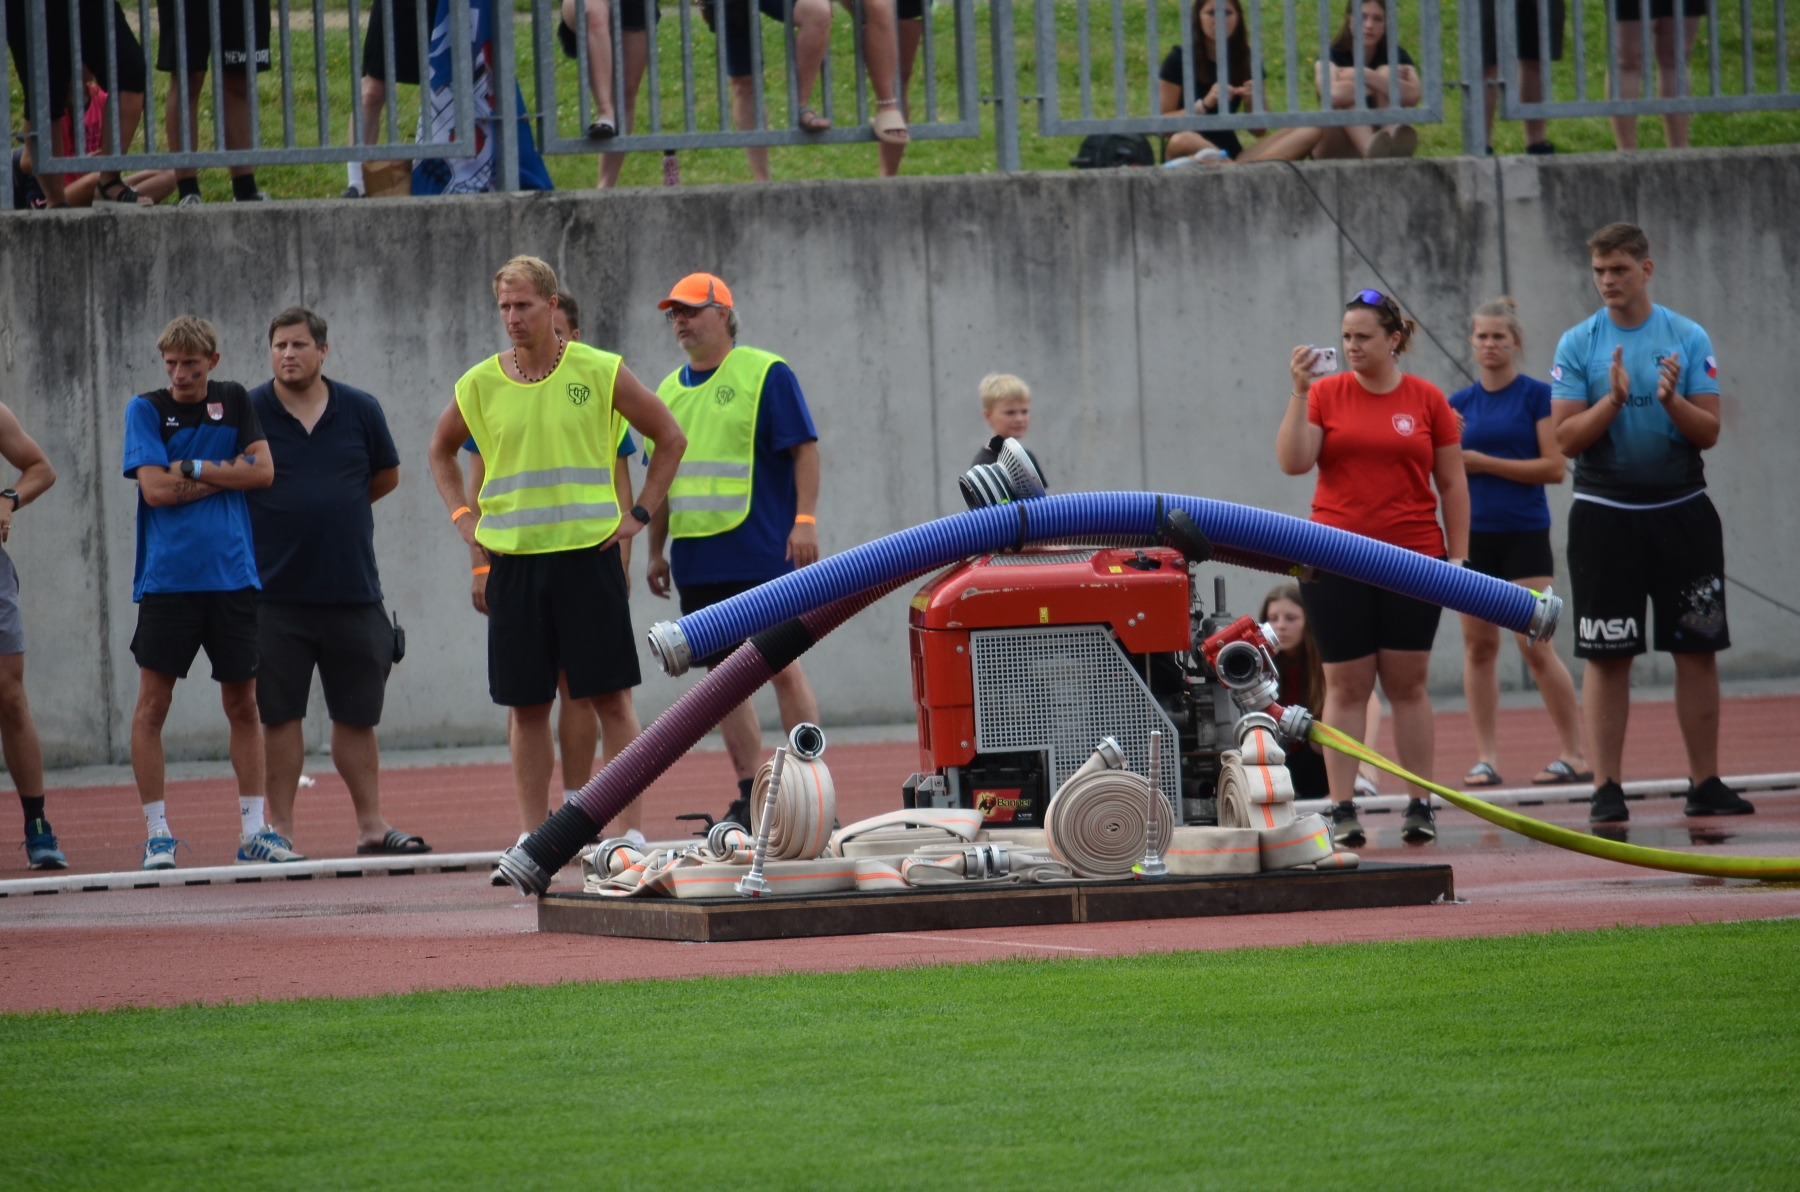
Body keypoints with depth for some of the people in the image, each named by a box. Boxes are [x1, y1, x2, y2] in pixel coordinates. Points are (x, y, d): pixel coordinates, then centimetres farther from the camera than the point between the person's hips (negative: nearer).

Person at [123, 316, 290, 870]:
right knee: (152, 705, -4)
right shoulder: (146, 409, 2)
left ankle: (253, 829, 9)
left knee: (243, 703, 4)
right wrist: (227, 473, -5)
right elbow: (154, 488, -9)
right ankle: (157, 834, 2)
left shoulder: (234, 401, 10)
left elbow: (263, 471, 0)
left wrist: (193, 469, -7)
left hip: (232, 574, 2)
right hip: (167, 577, -2)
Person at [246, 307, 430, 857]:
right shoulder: (248, 414, -2)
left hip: (352, 590, 2)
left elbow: (385, 476, 20)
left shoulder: (360, 411, 5)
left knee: (357, 715, 8)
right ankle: (280, 827, 5)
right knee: (279, 714, 0)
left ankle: (370, 823, 15)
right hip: (276, 593, -2)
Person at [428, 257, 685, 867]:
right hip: (513, 560, 2)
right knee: (527, 705, 3)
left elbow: (670, 438, 9)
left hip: (588, 551, -2)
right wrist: (464, 519, 11)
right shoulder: (479, 385, 5)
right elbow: (442, 452, 24)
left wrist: (638, 514, 1)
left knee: (610, 699, -3)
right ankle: (532, 834, 8)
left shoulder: (599, 373, -1)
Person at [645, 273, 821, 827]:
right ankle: (751, 795, 10)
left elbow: (804, 448, -7)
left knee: (782, 666, -7)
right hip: (698, 563, 6)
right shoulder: (669, 391, 16)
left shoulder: (766, 374, -3)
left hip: (762, 554, -6)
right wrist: (655, 551, 18)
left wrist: (804, 520, -17)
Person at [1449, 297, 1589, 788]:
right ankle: (1485, 759, 7)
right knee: (1478, 645, 3)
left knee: (1535, 645, -8)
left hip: (1524, 535, -4)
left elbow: (1554, 467, -10)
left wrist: (1482, 462, -12)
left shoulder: (1536, 396, -3)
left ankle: (1575, 755, -3)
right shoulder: (1460, 403, 10)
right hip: (1472, 535, 4)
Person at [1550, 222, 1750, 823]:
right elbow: (1565, 438, -5)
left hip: (1681, 512, 1)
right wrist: (1613, 400, -19)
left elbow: (1709, 432, 0)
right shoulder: (1579, 345, 1)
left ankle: (1705, 784, 9)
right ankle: (1607, 789, 0)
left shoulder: (1688, 339, 3)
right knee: (1607, 657, -2)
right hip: (1606, 518, -1)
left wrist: (1672, 401, -19)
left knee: (1698, 650, 2)